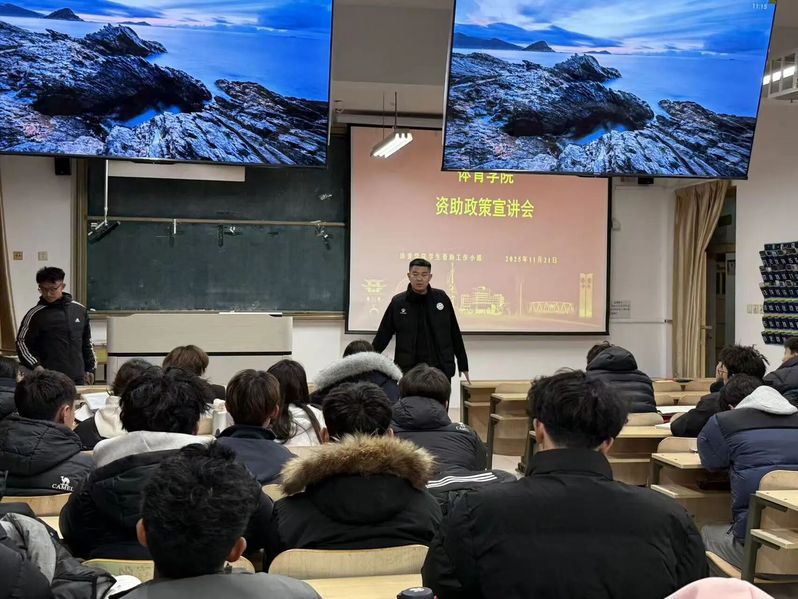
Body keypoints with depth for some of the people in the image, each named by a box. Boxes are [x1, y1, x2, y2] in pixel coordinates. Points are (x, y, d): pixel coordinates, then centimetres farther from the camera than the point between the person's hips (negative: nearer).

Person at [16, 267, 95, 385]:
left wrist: (90, 369, 15)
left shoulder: (80, 310, 9)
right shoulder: (35, 314, -3)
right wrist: (35, 366, -16)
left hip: (78, 379, 4)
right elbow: (22, 343, -3)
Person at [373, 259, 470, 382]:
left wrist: (463, 365, 10)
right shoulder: (398, 302, 0)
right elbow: (383, 335, 4)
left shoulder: (441, 298, 3)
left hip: (441, 371, 1)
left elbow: (455, 335, 8)